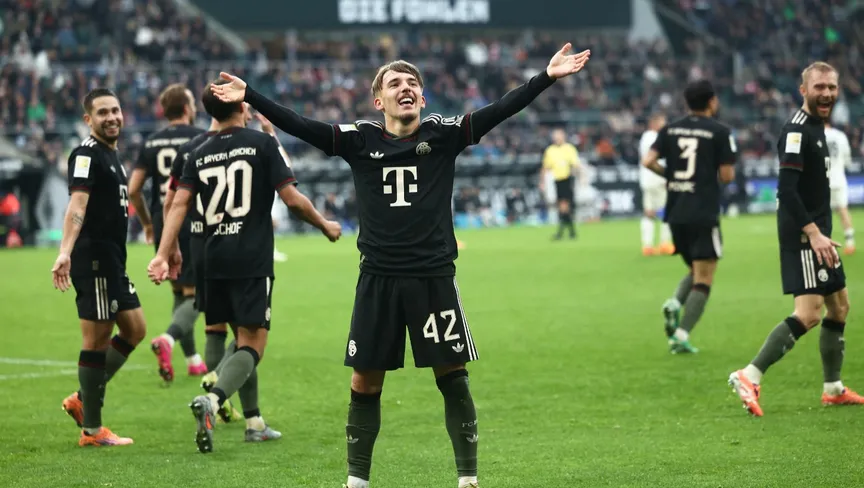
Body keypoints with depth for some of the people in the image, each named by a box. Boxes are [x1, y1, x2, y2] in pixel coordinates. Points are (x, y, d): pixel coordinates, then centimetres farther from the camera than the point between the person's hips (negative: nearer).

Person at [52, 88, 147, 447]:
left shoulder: (112, 155, 17)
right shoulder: (87, 154, -12)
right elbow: (77, 206, -26)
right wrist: (65, 252, -38)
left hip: (113, 262, 10)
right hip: (94, 259, -10)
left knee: (134, 330, 13)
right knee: (97, 339, -5)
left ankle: (82, 401, 19)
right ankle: (92, 430, 2)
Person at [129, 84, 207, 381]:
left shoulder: (151, 143, 7)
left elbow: (133, 189, 4)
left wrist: (147, 222, 17)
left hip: (163, 227, 5)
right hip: (194, 228, -5)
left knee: (180, 293, 18)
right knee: (195, 296, -1)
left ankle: (193, 360, 19)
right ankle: (168, 339, -28)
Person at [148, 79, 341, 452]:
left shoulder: (200, 154, 9)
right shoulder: (261, 143, -3)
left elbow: (179, 203, -1)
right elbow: (292, 198, -7)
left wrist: (164, 254, -2)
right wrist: (325, 226, 8)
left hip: (215, 261, 5)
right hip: (253, 260, -5)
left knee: (242, 337, 21)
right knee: (252, 345, -6)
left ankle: (254, 421, 25)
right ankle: (212, 400, -31)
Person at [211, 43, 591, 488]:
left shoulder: (444, 134, 0)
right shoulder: (358, 140, 2)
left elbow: (499, 111, -8)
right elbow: (298, 125, -3)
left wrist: (547, 77, -19)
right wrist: (249, 97, -12)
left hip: (435, 278, -1)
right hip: (378, 279, 1)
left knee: (452, 377, 2)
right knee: (365, 383, 6)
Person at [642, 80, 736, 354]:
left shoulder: (670, 130, 7)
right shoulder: (720, 132, -5)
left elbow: (648, 161, -3)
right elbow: (727, 176, -8)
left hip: (675, 214, 5)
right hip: (704, 215, -5)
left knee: (695, 271, 22)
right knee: (703, 279, -1)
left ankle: (675, 303, -6)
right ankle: (681, 335, -14)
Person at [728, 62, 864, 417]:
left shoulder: (815, 128, 16)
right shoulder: (797, 132, -15)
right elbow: (786, 190, -23)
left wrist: (821, 234, 19)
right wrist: (813, 234, -26)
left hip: (816, 234, 10)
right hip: (802, 236, -10)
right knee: (809, 313, -17)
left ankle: (833, 390, 27)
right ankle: (749, 377, -18)